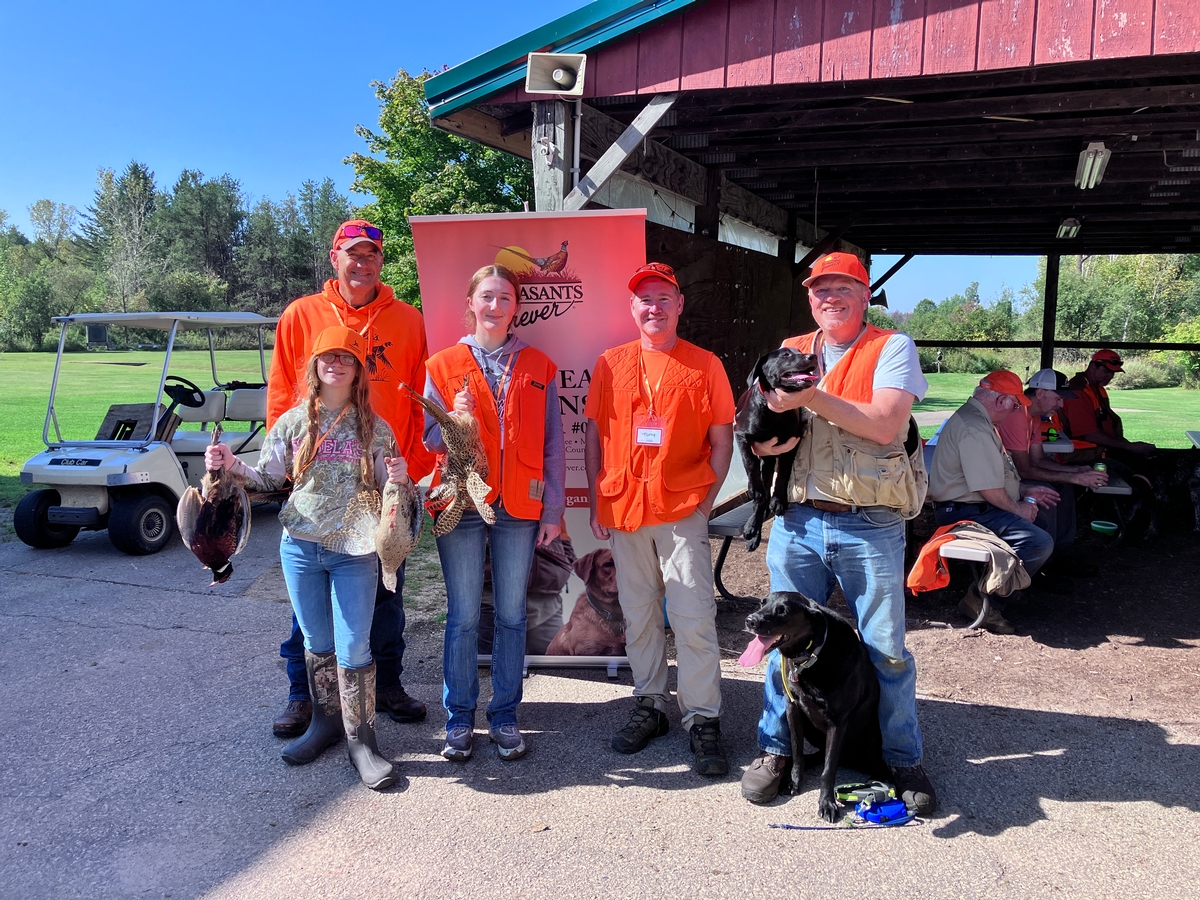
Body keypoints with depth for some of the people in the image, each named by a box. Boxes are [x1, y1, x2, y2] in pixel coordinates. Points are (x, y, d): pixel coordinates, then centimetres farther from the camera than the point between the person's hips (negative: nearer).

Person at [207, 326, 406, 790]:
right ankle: (326, 721, 32)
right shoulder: (293, 422, 4)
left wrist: (398, 478, -19)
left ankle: (361, 740, 10)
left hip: (355, 550, -2)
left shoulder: (374, 428, 0)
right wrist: (232, 464, -7)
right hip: (301, 546, 2)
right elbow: (269, 479, 9)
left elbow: (385, 489, 3)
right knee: (317, 642, 14)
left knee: (353, 649, -2)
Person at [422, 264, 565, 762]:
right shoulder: (443, 365, 5)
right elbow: (431, 439, 5)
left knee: (511, 615, 6)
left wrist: (553, 510, 2)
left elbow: (553, 445, 7)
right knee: (463, 616, 3)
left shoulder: (538, 366, 7)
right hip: (462, 506, -1)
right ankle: (460, 719, 18)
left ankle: (504, 716, 20)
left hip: (519, 507, 1)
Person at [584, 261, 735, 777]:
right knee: (638, 618, 12)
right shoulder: (610, 365, 10)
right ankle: (649, 708, 26)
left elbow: (722, 441, 3)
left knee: (693, 619, -5)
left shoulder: (705, 366, 3)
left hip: (683, 512, -3)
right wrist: (596, 503, 4)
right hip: (623, 513, 3)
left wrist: (706, 500, -5)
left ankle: (703, 721, 7)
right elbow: (594, 438, 11)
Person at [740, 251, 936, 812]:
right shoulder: (789, 353, 15)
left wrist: (813, 397, -17)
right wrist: (766, 438, -10)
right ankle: (775, 749, 26)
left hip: (871, 528, -3)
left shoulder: (892, 348, 2)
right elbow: (756, 433, 13)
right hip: (797, 521, 4)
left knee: (886, 649, 3)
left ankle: (904, 759, 23)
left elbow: (885, 424, -13)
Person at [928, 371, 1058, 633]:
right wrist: (1018, 508, -7)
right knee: (1040, 542, -24)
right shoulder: (975, 429, -22)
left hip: (973, 506, 12)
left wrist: (1025, 491, 21)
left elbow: (994, 473, 27)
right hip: (965, 512, -12)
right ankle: (982, 599, -17)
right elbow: (990, 489, -24)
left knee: (1043, 507, 24)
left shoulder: (974, 416, 15)